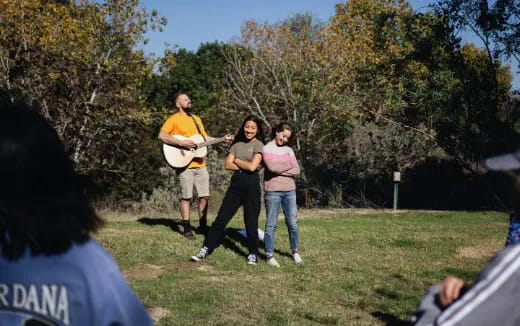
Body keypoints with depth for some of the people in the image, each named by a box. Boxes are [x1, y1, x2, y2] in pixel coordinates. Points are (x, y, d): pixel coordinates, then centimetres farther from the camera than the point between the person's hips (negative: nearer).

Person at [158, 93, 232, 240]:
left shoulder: (196, 119, 20)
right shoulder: (174, 119, -4)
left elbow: (205, 137, 24)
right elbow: (161, 135, -16)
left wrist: (222, 139, 11)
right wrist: (181, 142, -23)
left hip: (200, 164, 7)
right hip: (184, 164, -7)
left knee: (204, 196, 7)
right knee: (186, 197, -2)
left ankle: (202, 226, 19)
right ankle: (187, 229, 7)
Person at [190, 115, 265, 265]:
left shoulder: (258, 145, -2)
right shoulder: (237, 144, 14)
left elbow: (252, 166, -15)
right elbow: (227, 165, 5)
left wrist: (236, 160, 0)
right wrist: (244, 166, -7)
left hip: (251, 184, -5)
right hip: (236, 182, 5)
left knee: (251, 221, 2)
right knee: (221, 218, 3)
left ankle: (253, 254, 16)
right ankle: (205, 249, 6)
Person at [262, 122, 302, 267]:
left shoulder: (288, 150, 12)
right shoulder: (267, 149, -1)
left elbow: (296, 171, 2)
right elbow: (271, 167, -17)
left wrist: (279, 170, -9)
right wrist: (289, 165, -4)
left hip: (289, 191, 4)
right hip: (273, 191, -4)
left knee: (293, 223, 8)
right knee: (271, 224, -1)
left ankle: (295, 252, 22)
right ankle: (270, 256, 5)